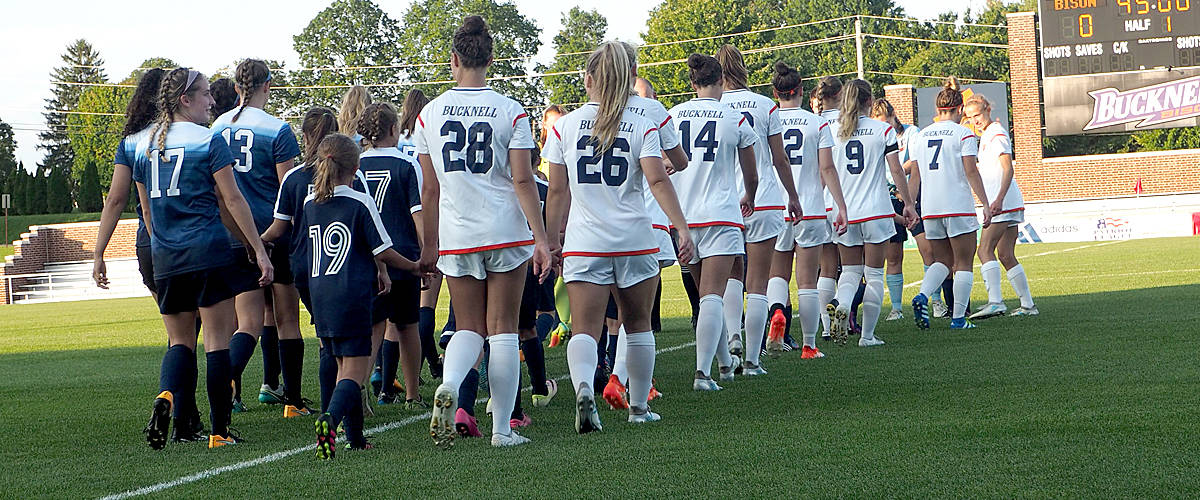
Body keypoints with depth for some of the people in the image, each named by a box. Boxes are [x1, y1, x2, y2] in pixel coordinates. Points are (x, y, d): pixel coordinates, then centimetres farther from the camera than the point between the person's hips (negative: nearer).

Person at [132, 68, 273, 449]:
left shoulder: (145, 145, 11)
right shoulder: (209, 141, -6)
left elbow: (147, 210, 17)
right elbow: (233, 200, -8)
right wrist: (259, 250, -4)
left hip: (164, 259, 5)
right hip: (209, 253, -5)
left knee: (180, 340, 13)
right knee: (217, 340, 2)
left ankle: (166, 394, -17)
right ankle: (220, 431, 3)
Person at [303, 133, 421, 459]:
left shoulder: (310, 204, 10)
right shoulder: (360, 203, -7)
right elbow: (383, 251, -7)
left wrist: (376, 270, 24)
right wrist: (416, 268, 11)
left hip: (320, 294, 5)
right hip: (353, 295, -5)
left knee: (344, 365, 18)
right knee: (355, 370, -5)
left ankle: (354, 435, 17)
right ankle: (331, 418, -31)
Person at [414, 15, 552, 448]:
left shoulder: (430, 114, 2)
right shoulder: (511, 112, -4)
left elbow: (429, 188, 6)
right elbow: (523, 180, -8)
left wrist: (429, 245, 14)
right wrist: (541, 239, -5)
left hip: (456, 236, 2)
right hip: (506, 233, -2)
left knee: (468, 327, 12)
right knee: (503, 328, 5)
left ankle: (449, 384, -19)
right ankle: (502, 429, 5)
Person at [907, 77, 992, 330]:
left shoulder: (922, 135, 10)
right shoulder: (963, 133, -5)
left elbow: (915, 176, 10)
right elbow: (971, 172, -11)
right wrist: (986, 204, -9)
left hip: (930, 211, 5)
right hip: (959, 207, -5)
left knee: (944, 260, 17)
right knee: (963, 263, 4)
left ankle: (922, 296, -8)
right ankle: (958, 317, -1)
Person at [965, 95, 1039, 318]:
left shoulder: (997, 134, -9)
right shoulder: (986, 135, 20)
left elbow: (1008, 170, -18)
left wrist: (999, 199, -28)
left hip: (1003, 204, -10)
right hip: (1009, 205, 10)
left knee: (985, 250, -16)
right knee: (1006, 256, 9)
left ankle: (995, 302, -26)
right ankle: (1028, 304, 11)